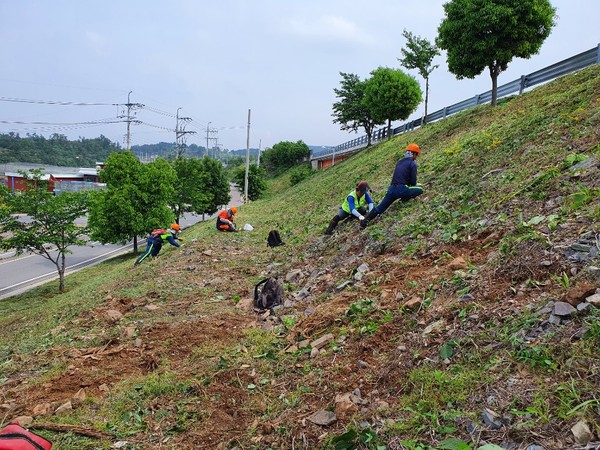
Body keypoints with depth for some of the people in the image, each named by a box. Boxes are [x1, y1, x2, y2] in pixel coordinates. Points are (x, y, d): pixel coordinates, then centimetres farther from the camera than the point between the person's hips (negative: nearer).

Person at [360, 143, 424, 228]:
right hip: (401, 190, -7)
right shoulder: (412, 164, -2)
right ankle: (405, 198, -6)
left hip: (392, 189, 7)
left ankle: (364, 221, 7)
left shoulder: (399, 162, 20)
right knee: (420, 190, 7)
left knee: (380, 208, 15)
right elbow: (413, 181, -4)